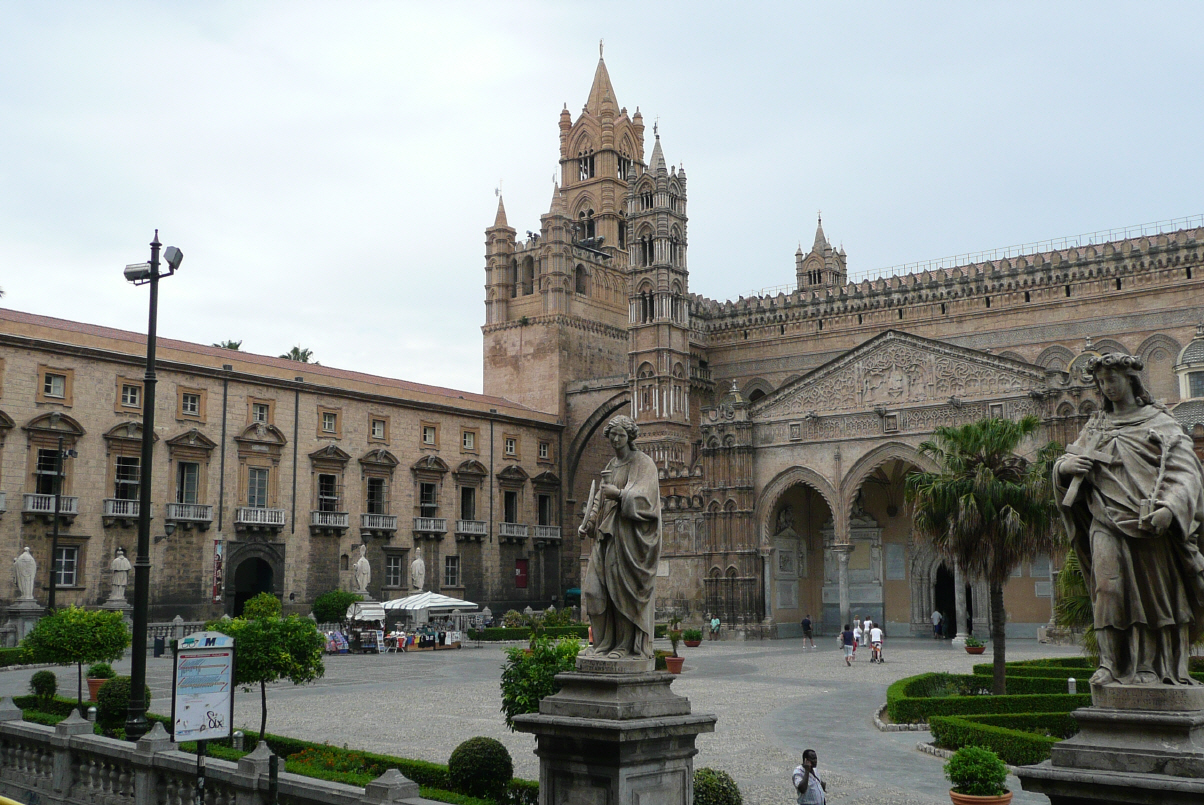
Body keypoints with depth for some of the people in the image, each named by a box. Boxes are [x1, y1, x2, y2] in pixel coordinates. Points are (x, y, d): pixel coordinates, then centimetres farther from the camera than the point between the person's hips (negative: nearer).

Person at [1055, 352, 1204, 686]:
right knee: (1109, 587, -14)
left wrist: (1168, 509, -22)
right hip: (1108, 523, 2)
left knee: (1158, 592, -3)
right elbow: (1067, 461, 22)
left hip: (1152, 525, -2)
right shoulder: (1096, 427, 19)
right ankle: (1111, 664, -14)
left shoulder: (1160, 423, 8)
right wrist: (1065, 465, -5)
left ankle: (1155, 668, 2)